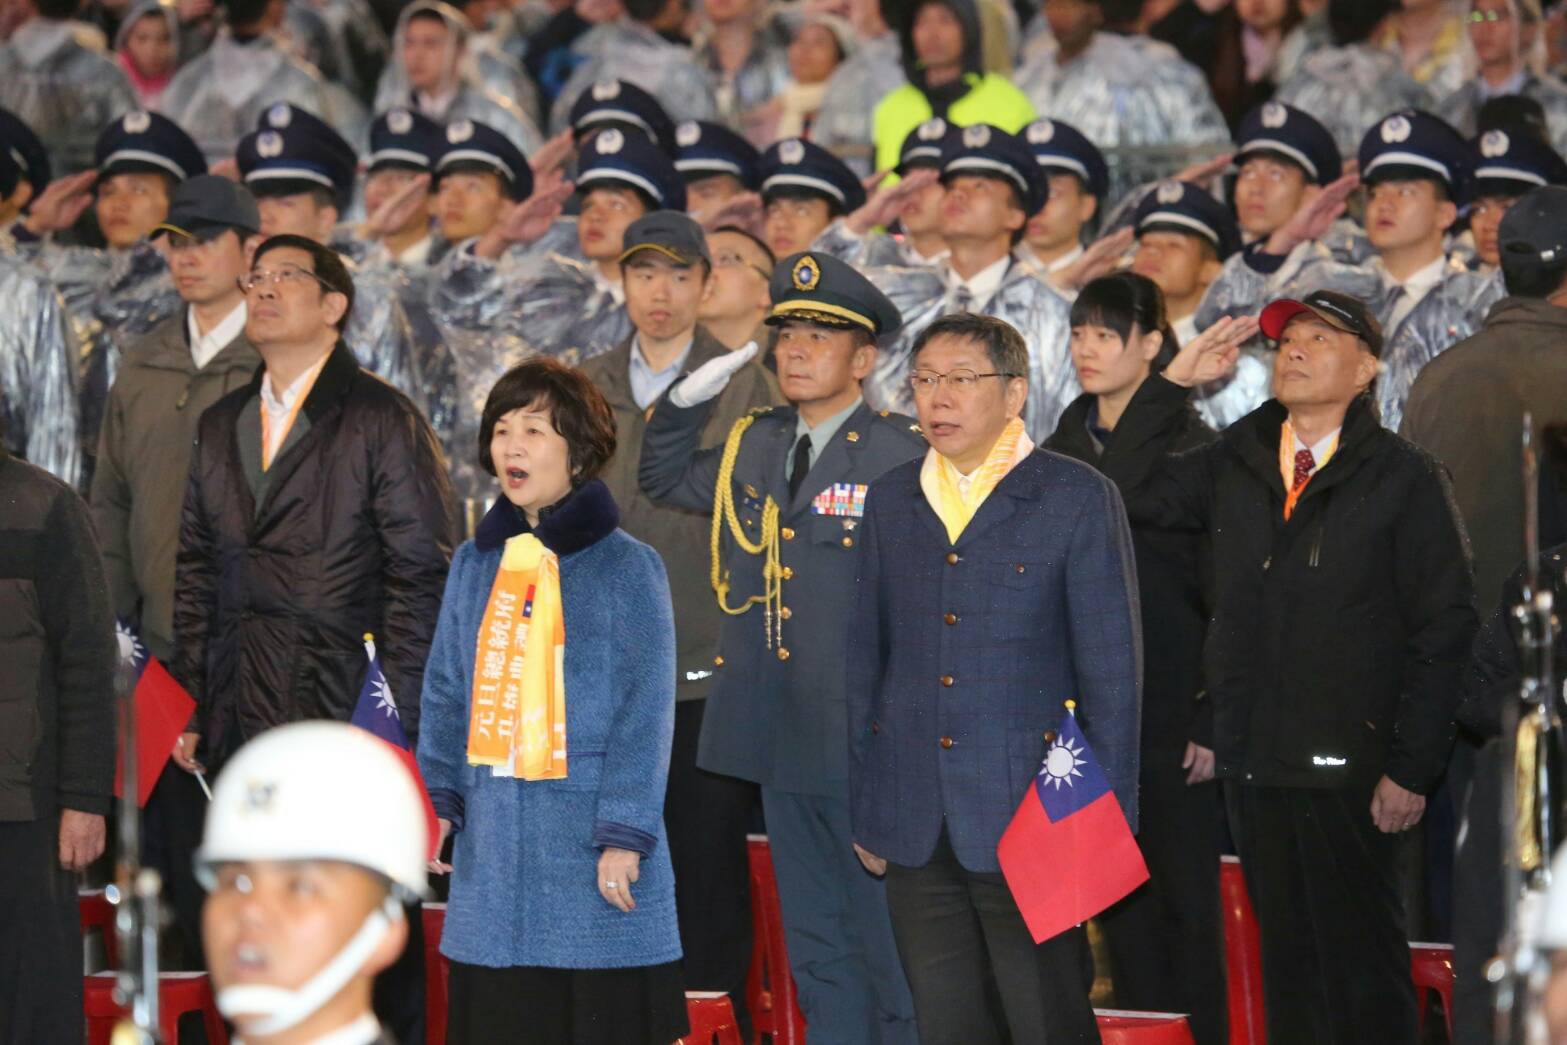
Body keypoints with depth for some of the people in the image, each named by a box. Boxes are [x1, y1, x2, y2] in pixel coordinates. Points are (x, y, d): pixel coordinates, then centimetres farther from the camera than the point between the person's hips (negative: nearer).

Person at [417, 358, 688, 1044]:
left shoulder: (627, 568, -3)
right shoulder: (474, 566, 11)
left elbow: (646, 712, -6)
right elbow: (445, 696, 14)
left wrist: (624, 834, -12)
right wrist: (437, 799, 2)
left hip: (590, 856, -4)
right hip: (493, 847, 4)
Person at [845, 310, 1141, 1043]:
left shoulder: (1078, 500, -2)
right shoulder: (890, 501, 11)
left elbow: (1111, 668, -3)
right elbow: (867, 658, 15)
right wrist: (864, 811, 11)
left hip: (1029, 820, -4)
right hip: (915, 829, 4)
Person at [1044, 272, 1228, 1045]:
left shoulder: (1195, 451, -7)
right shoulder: (1061, 451, 11)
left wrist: (1213, 725, -13)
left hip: (1170, 715, -5)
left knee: (1185, 900, 0)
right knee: (1121, 901, 8)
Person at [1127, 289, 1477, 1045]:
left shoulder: (1404, 479, -2)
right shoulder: (1236, 465, 11)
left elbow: (1444, 629, -6)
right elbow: (1127, 497, 8)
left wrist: (1412, 769, -12)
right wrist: (1173, 382, 4)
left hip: (1349, 773, -5)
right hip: (1253, 765, 5)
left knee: (1363, 979, -1)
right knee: (1286, 965, 10)